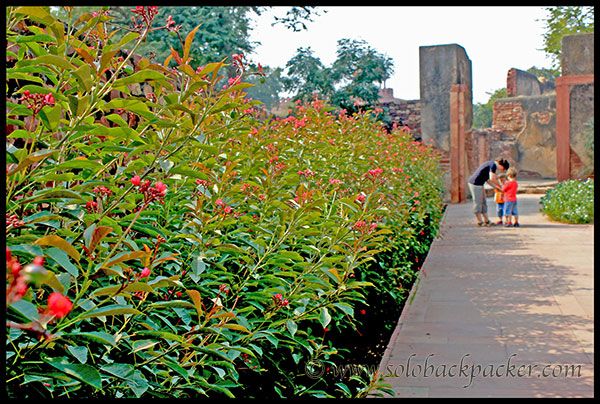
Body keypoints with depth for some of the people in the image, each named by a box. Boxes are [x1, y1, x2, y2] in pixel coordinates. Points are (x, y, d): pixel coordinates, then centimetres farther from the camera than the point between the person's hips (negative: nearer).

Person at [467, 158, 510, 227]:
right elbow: (492, 179, -18)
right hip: (476, 184, -10)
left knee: (483, 202, 13)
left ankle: (486, 221, 18)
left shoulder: (490, 164, 17)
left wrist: (496, 188, 15)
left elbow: (487, 180, 18)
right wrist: (499, 186, -1)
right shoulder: (493, 165, -14)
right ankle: (480, 222, 5)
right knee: (478, 203, -2)